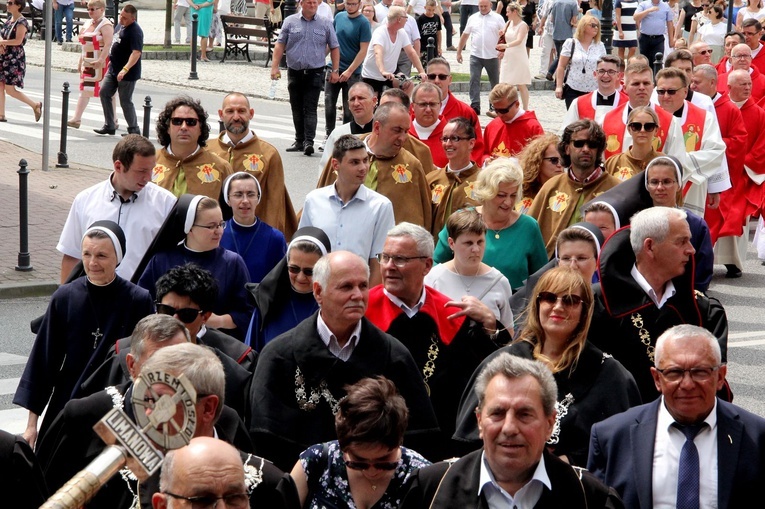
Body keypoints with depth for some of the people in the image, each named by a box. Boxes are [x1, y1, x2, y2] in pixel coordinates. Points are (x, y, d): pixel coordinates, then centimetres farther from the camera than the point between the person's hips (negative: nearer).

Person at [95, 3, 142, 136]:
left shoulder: (135, 31, -21)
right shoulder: (120, 26, 8)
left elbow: (136, 53, -31)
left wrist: (125, 69, -39)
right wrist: (112, 60, 23)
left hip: (127, 74, -9)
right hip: (113, 69, 9)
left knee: (125, 101, -2)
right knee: (104, 93, 6)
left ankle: (134, 130, 13)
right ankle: (109, 126, 13)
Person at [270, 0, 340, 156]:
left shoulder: (326, 24, 3)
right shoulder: (290, 22, 4)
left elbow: (334, 48, 7)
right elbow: (280, 44, 4)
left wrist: (335, 70, 1)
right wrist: (275, 66, -4)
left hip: (315, 73, -2)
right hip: (294, 72, 2)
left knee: (310, 109, -9)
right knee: (297, 109, 9)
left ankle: (308, 142, -14)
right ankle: (299, 141, 18)